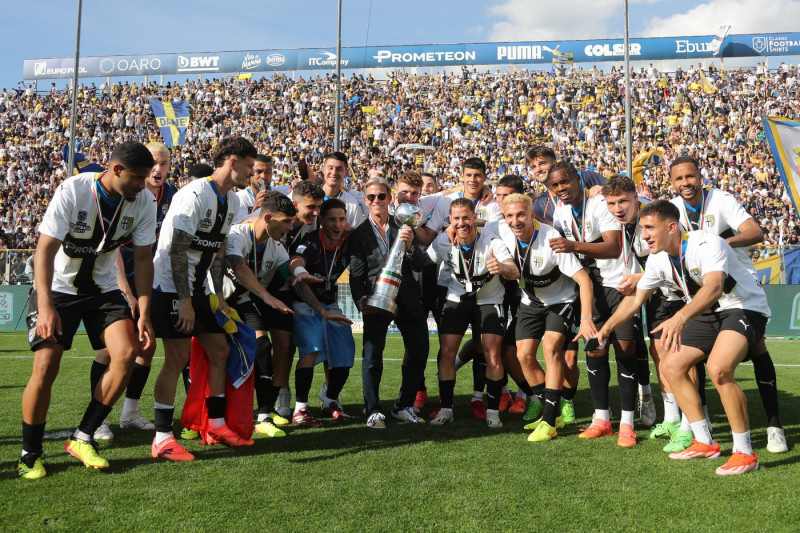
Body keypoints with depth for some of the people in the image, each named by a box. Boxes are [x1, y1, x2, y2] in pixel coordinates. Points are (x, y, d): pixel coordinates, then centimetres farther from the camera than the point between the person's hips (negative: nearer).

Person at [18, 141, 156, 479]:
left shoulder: (143, 201, -11)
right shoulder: (72, 191, -22)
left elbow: (143, 259, -5)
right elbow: (45, 249, -23)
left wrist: (144, 314, -11)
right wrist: (45, 307, -32)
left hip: (103, 288, 3)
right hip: (59, 287, -3)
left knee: (127, 353, -16)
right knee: (45, 368, -11)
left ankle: (82, 439, -1)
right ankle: (29, 454, 11)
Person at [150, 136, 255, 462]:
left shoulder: (231, 201, 11)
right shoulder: (195, 195, -18)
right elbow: (177, 250, -21)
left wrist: (219, 295, 12)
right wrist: (184, 300, -23)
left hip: (198, 290, 9)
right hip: (171, 288, -9)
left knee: (220, 350, 8)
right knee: (177, 358, -10)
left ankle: (217, 425, 19)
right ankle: (162, 438, 1)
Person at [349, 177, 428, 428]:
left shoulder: (404, 227, 7)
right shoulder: (359, 234, 3)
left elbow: (418, 265, 1)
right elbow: (356, 274, 0)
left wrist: (409, 246, -18)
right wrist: (360, 299, -18)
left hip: (407, 299, 3)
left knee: (419, 351, 6)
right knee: (372, 356, -6)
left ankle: (404, 406, 20)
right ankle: (373, 411, 5)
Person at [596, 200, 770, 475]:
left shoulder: (707, 244, -28)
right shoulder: (658, 259, -4)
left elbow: (714, 288, -46)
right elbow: (636, 298, 7)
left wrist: (680, 318, -62)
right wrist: (606, 328, -1)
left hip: (743, 308, -8)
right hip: (707, 314, 9)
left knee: (718, 367, -31)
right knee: (671, 366, 3)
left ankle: (745, 453, -14)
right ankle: (705, 443, 15)